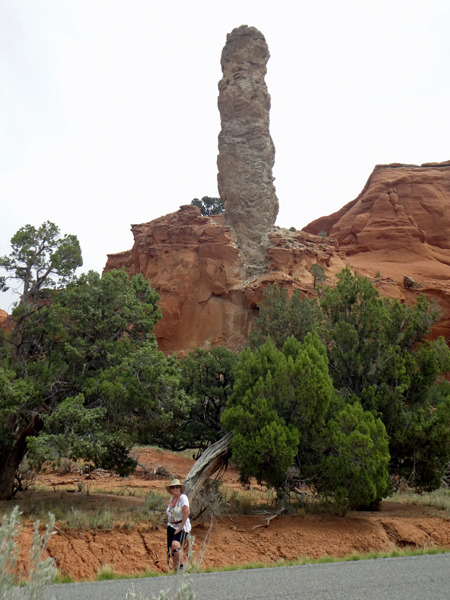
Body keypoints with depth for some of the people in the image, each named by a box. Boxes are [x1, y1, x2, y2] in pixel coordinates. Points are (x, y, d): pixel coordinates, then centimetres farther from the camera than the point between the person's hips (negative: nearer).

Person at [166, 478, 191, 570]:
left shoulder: (183, 497, -13)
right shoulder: (171, 499, 9)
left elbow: (186, 512, -22)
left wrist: (180, 527, -20)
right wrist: (169, 524, 10)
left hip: (182, 527, -7)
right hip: (171, 527, 7)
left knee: (175, 544, -28)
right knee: (172, 549, 6)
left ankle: (182, 565, -15)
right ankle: (176, 569, 19)